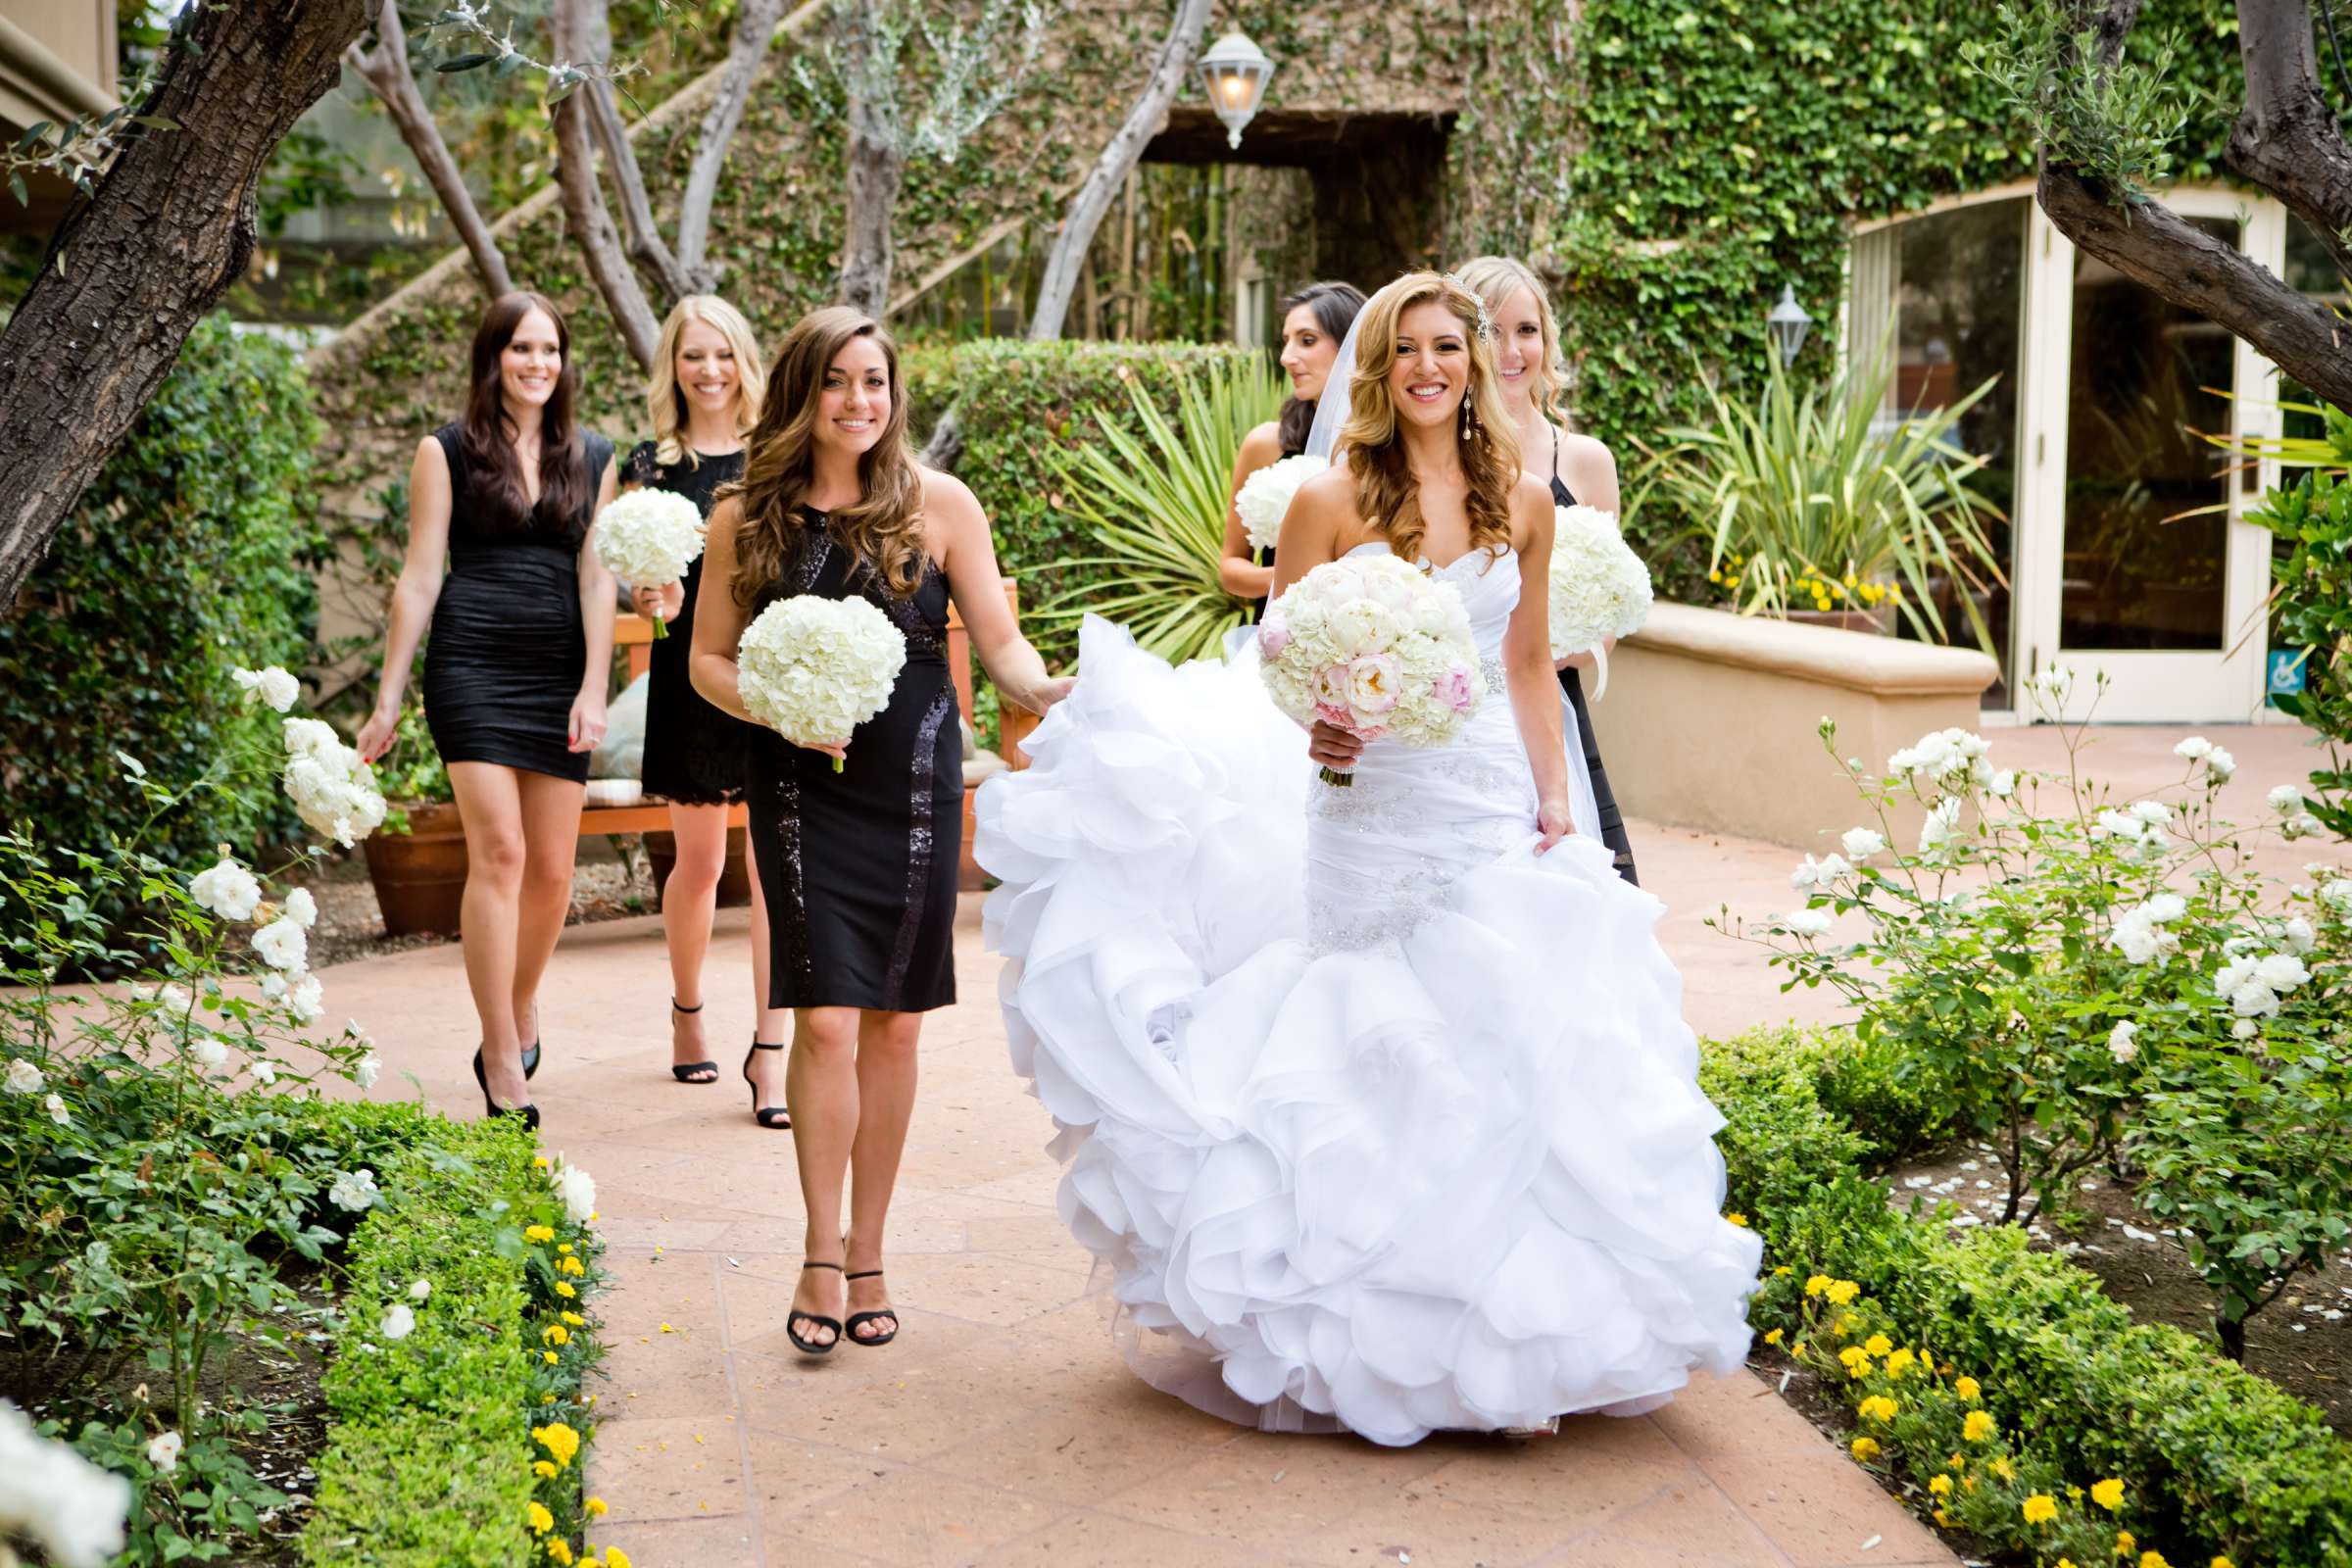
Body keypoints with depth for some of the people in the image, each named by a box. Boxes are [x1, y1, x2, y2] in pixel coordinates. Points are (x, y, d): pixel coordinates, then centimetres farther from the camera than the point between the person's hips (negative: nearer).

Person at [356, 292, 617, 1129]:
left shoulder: (592, 458, 12)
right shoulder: (449, 451, 3)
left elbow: (596, 579, 9)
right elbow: (420, 577, 2)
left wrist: (593, 689, -1)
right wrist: (389, 698, -1)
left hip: (559, 675, 4)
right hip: (471, 667, -4)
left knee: (553, 869, 5)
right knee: (499, 851, -14)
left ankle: (518, 1018, 30)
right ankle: (503, 1069, -11)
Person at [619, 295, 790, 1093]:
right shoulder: (650, 465, 3)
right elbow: (640, 584, 5)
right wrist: (653, 599, -16)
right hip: (692, 677, 0)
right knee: (699, 863, 11)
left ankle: (770, 1051, 0)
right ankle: (687, 1012, 35)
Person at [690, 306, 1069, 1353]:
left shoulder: (937, 504, 0)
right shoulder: (745, 520, 2)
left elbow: (999, 642, 0)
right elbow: (709, 658, 8)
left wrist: (1047, 690, -21)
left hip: (916, 788, 1)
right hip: (802, 791, 0)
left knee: (894, 1025, 6)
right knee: (825, 1021, -8)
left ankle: (867, 1255, 19)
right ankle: (823, 1257, 3)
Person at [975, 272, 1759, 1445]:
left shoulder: (1522, 502, 7)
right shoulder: (1331, 501, -2)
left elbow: (1529, 667, 13)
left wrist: (1557, 803, 7)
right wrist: (1314, 727, -19)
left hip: (1491, 811, 2)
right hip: (1366, 813, -2)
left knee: (1504, 1056, -1)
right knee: (1367, 1058, 1)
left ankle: (1508, 1332, 11)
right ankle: (1364, 1327, 13)